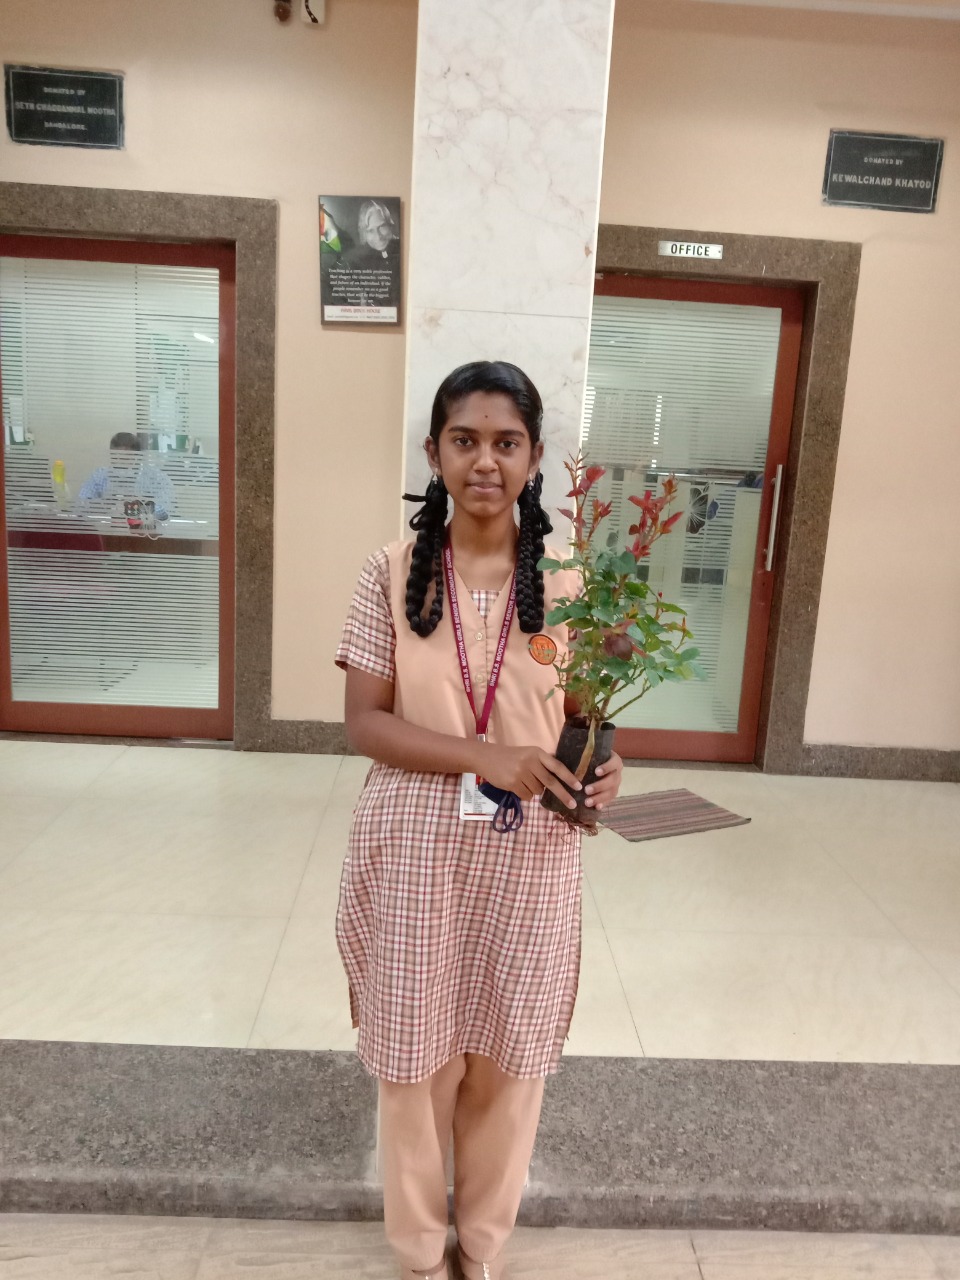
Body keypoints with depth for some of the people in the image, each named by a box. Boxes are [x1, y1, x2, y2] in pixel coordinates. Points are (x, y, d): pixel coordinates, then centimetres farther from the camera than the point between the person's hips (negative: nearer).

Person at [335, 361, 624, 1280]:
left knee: (506, 1056, 16)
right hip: (415, 853, -1)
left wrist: (601, 767, -19)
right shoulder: (393, 574, -6)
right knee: (416, 1055, 14)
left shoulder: (566, 581, -2)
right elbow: (364, 722, -8)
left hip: (529, 858, 1)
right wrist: (485, 757, -21)